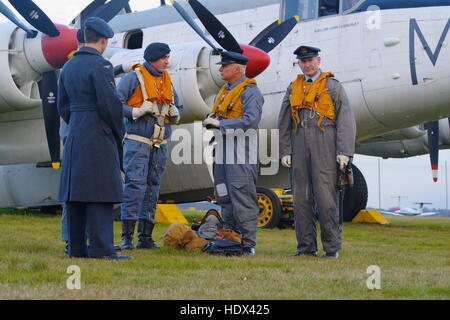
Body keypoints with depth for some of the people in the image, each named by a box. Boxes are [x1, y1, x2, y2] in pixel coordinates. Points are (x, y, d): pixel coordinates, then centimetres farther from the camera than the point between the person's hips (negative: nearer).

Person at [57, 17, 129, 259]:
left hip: (74, 137, 8)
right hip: (99, 137, -8)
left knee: (75, 193, 9)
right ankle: (101, 248, -10)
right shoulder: (100, 65, -11)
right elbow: (110, 104, -16)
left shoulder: (69, 66, 13)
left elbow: (62, 105, 17)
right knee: (100, 193, -8)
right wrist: (119, 134, -3)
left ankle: (76, 247, 13)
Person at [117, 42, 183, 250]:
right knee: (135, 185, -13)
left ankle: (145, 237, 12)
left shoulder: (166, 80, 16)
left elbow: (178, 108, 25)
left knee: (153, 188, 7)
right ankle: (127, 236, -12)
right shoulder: (133, 78, -3)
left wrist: (175, 113, 2)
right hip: (137, 141, -7)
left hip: (160, 145, 7)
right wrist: (136, 111, -20)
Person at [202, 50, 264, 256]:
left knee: (242, 198, -9)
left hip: (241, 155, -9)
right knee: (225, 199, 12)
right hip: (224, 154, 9)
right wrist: (210, 120, 3)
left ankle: (248, 245, -6)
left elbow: (251, 120, -20)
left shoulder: (250, 91, -9)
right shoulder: (224, 91, 19)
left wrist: (221, 124, -20)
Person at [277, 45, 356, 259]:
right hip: (300, 151, 4)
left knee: (326, 197, -8)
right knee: (301, 199, 4)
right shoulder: (293, 89, 16)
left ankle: (332, 247, -2)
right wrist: (285, 151, 8)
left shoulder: (333, 86, 4)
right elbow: (284, 123, 17)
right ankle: (306, 247, 10)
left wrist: (344, 152, -9)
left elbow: (346, 120, -1)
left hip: (324, 151, -4)